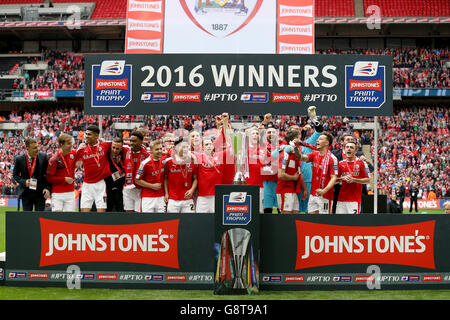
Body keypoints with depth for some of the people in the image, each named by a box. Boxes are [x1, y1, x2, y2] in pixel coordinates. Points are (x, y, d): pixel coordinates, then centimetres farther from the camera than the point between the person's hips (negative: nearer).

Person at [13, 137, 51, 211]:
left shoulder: (43, 156, -7)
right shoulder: (19, 159, -6)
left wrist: (48, 188, -10)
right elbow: (15, 175, 6)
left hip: (40, 193, 0)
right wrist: (24, 182, -13)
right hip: (26, 193, 0)